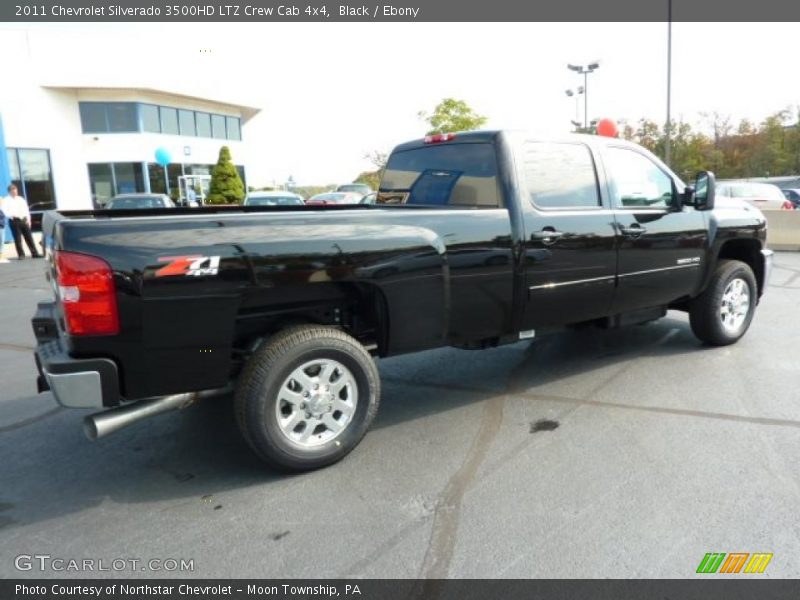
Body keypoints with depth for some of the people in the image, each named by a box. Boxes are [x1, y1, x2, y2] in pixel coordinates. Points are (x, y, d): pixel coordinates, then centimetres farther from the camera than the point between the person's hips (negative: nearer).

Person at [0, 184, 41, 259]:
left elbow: (26, 209, 17)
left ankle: (34, 253, 5)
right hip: (14, 221, -4)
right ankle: (21, 254, 3)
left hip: (23, 220, 4)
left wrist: (28, 219, 8)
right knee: (18, 239, -3)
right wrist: (12, 215, -25)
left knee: (29, 237, 3)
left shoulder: (21, 199, 17)